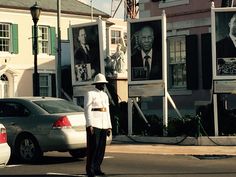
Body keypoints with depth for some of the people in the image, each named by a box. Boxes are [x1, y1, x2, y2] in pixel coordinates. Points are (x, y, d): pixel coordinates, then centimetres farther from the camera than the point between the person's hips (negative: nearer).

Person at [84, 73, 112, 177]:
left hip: (103, 126, 7)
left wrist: (109, 126, 13)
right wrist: (89, 125, -17)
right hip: (94, 125, -6)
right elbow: (87, 110, -9)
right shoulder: (90, 94, -2)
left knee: (101, 148, 5)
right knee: (93, 147, -6)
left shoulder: (105, 95, 18)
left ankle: (97, 168, 12)